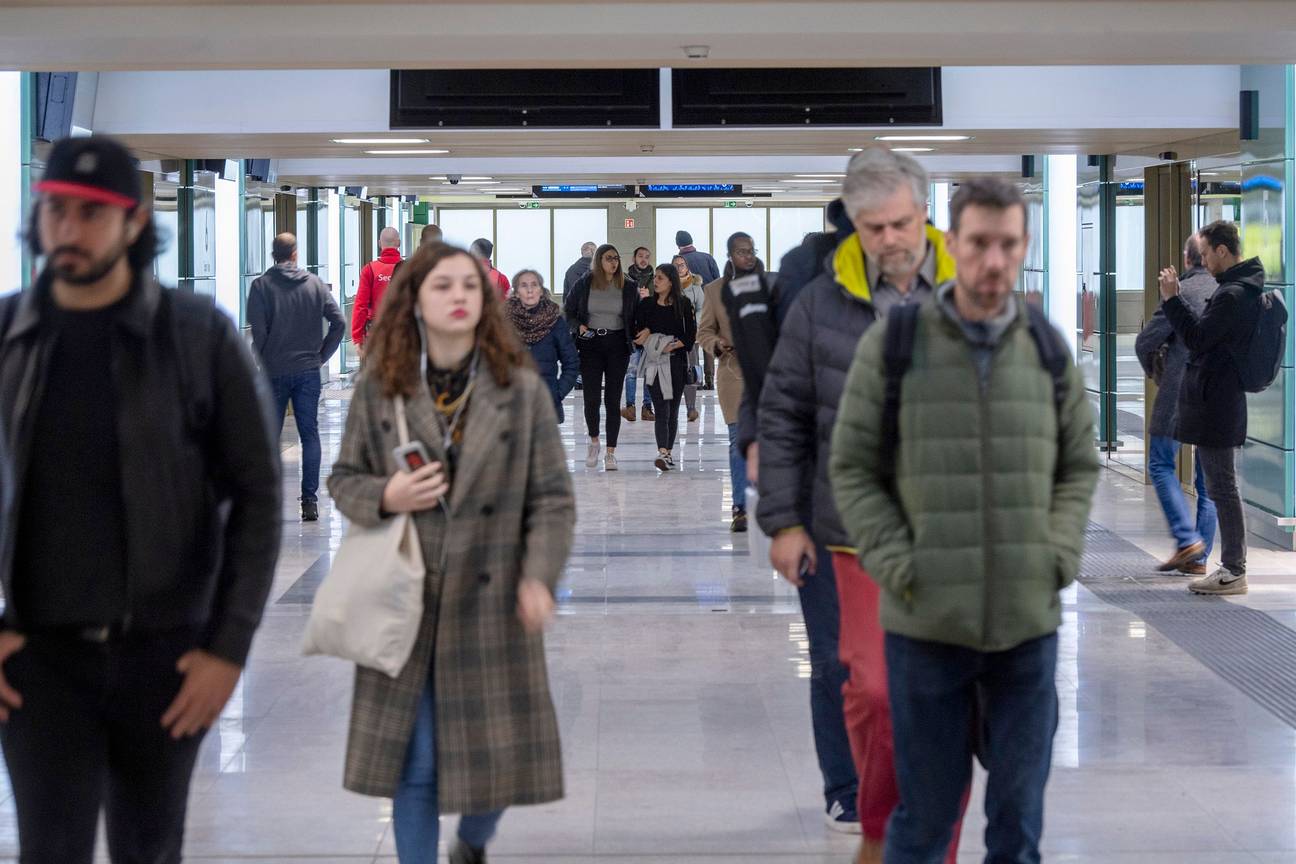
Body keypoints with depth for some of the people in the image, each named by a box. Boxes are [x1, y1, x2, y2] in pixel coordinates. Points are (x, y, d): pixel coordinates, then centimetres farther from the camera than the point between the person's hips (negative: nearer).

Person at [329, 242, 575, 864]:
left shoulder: (521, 390, -2)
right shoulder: (378, 387, 0)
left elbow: (552, 498, -1)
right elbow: (343, 478, 9)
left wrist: (539, 575, -15)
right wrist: (384, 498, -13)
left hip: (490, 603, 0)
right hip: (406, 603, 0)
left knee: (496, 755, 7)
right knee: (413, 765, 4)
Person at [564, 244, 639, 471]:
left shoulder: (628, 287, 3)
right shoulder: (584, 284, 1)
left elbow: (637, 316, 10)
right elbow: (568, 311, 8)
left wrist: (634, 338, -6)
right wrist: (578, 327, -10)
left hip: (617, 346, 0)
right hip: (590, 344, 0)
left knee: (612, 399, -1)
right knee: (591, 397, -2)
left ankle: (610, 452, 4)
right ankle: (594, 441, 23)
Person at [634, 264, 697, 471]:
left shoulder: (683, 304, 2)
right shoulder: (646, 304, 6)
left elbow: (691, 334, 0)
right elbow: (636, 331, 8)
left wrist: (674, 345, -12)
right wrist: (645, 333, -12)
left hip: (676, 361, 0)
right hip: (654, 362, 0)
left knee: (673, 410, 7)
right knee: (661, 409, -12)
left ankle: (668, 452, 18)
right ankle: (663, 453, -23)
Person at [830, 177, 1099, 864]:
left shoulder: (1049, 348, 6)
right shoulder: (891, 344, -3)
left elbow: (1080, 467, 12)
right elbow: (852, 470, -1)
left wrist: (1057, 558, -3)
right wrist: (898, 569, -11)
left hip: (1030, 623, 3)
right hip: (926, 623, -2)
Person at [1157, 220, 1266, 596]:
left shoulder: (1233, 295, -18)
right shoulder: (1242, 289, 15)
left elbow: (1198, 338, -20)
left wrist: (1172, 299, -16)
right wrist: (1176, 299, 14)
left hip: (1215, 405, -11)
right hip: (1223, 401, 11)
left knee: (1222, 488, -7)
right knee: (1223, 488, 14)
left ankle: (1234, 572, -4)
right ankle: (1233, 567, 19)